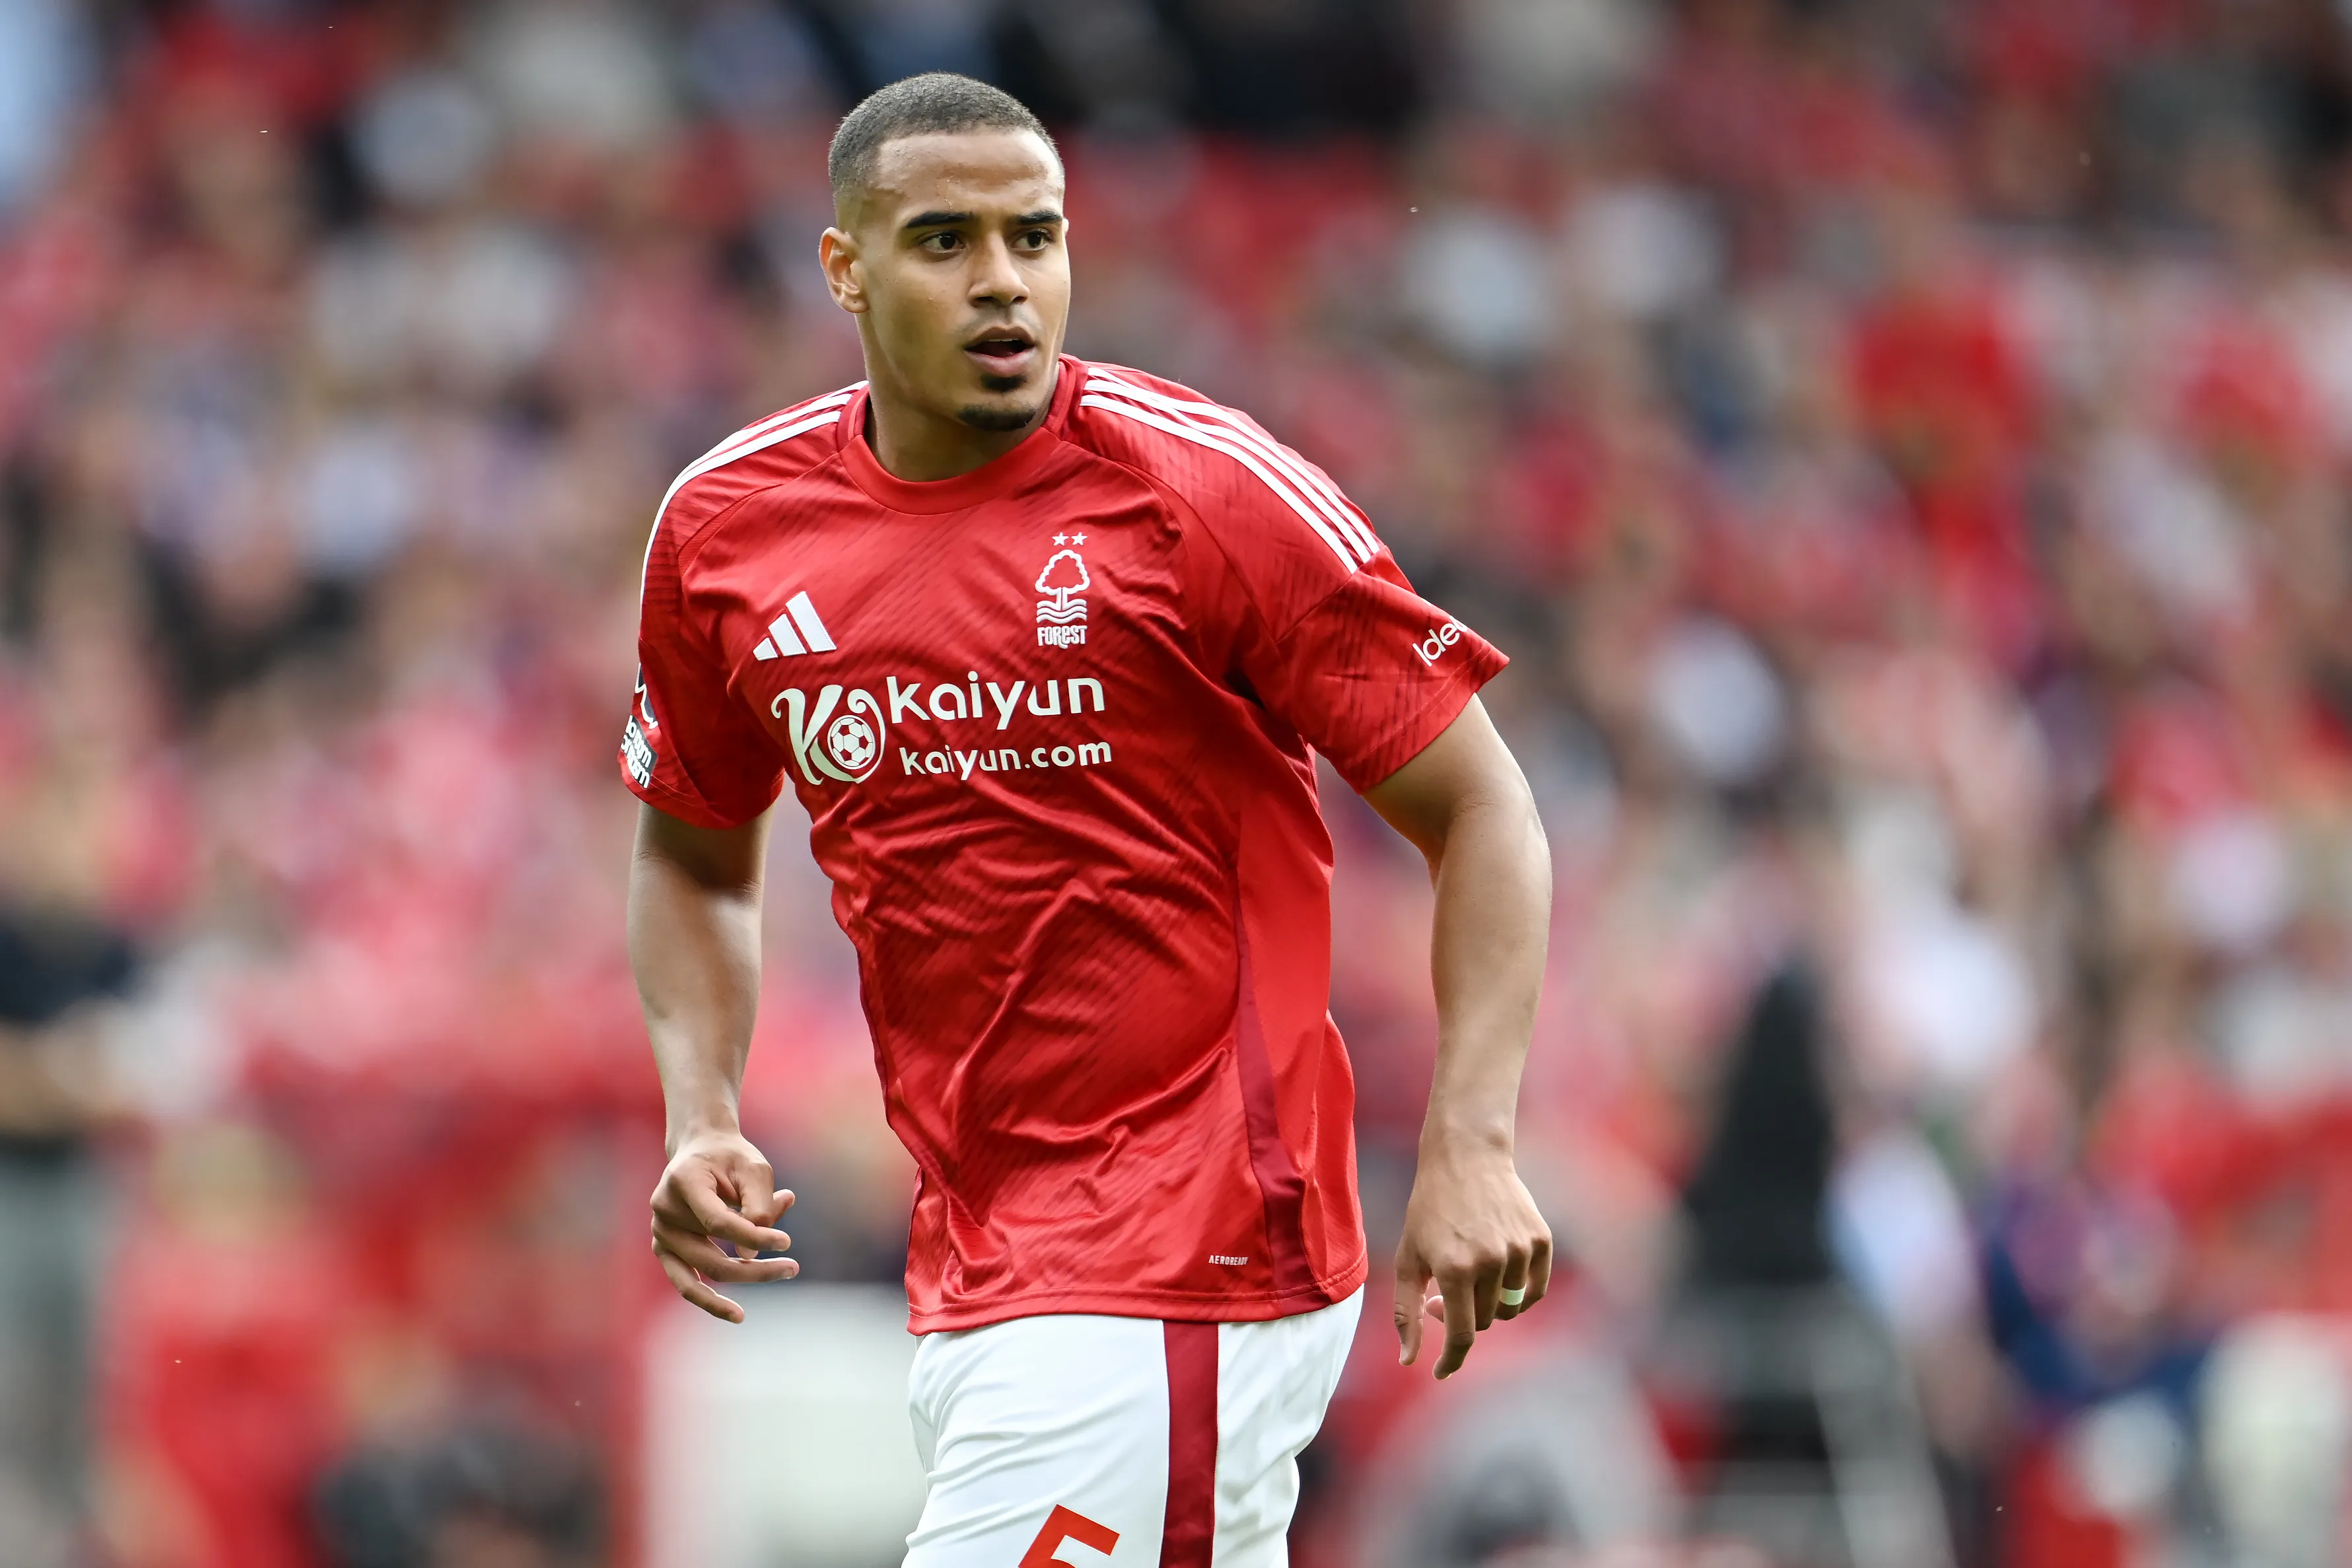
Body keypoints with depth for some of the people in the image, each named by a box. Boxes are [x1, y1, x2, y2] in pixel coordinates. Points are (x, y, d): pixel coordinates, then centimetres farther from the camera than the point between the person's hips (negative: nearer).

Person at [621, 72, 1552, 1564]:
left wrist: (1470, 1145, -20)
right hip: (977, 1267, 6)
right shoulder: (725, 529, 5)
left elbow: (1481, 810, -7)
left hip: (1178, 1281, -6)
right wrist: (702, 1117, 4)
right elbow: (697, 854, 22)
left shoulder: (1209, 488, -10)